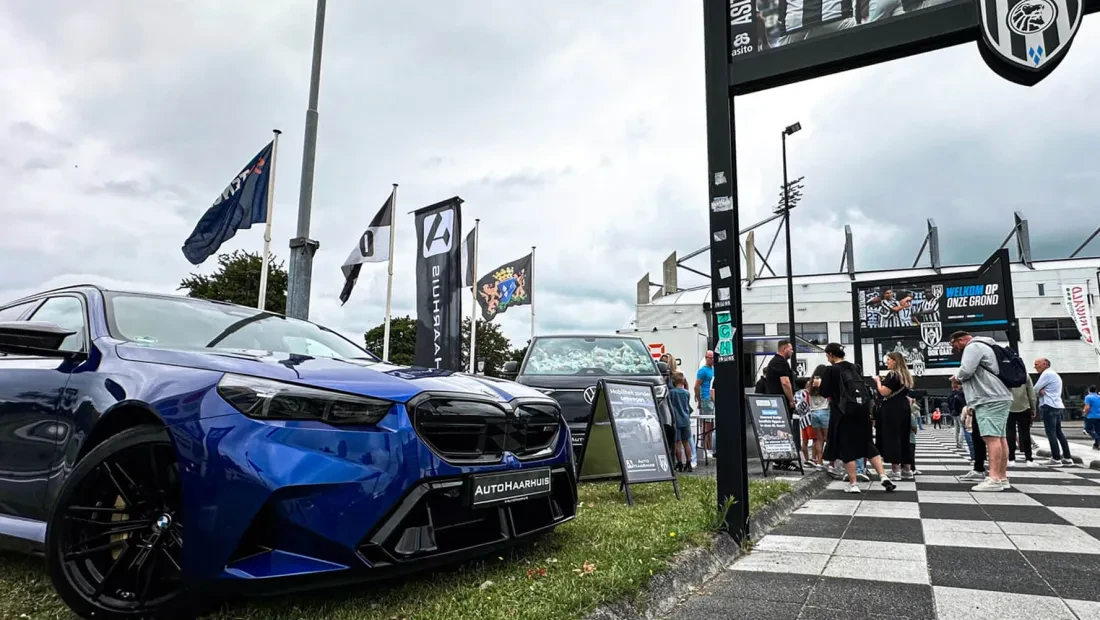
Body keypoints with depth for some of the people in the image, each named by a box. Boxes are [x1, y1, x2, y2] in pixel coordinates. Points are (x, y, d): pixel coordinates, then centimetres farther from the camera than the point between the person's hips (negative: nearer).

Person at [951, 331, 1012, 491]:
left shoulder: (973, 347, -7)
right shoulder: (983, 346, 26)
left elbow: (966, 370, -18)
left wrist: (957, 377, 2)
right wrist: (961, 380, 16)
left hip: (990, 400, -11)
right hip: (997, 398, 11)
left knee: (991, 437, -15)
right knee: (999, 437, 10)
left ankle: (994, 479, -19)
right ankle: (1002, 478, 13)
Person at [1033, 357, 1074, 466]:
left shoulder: (1046, 374, -10)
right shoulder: (1055, 375, 23)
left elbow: (1035, 389, -9)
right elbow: (1039, 388, 18)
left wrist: (1040, 391, 9)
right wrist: (1041, 390, -2)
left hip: (1049, 406, -10)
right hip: (1058, 406, 10)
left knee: (1051, 433, -7)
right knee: (1059, 432, 12)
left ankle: (1056, 459, -8)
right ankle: (1067, 458, 13)